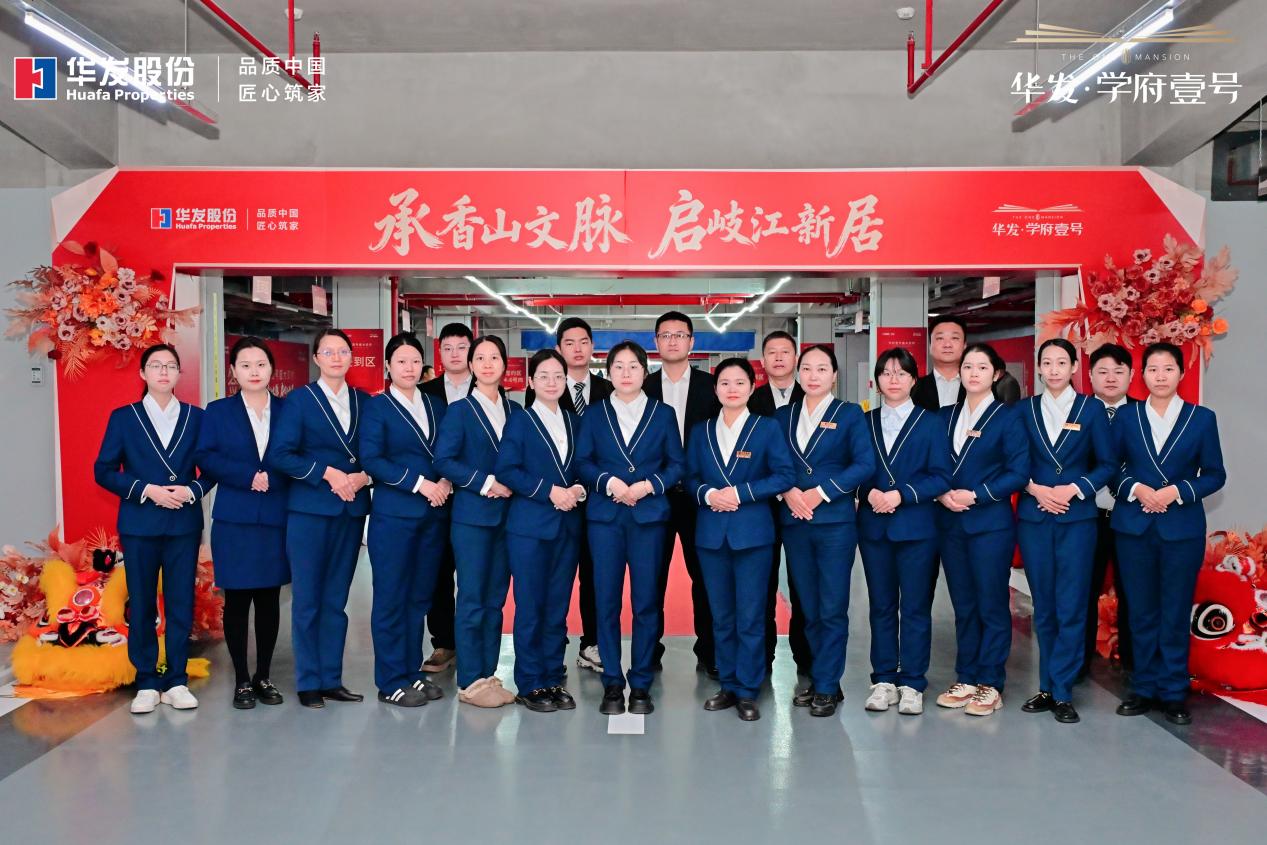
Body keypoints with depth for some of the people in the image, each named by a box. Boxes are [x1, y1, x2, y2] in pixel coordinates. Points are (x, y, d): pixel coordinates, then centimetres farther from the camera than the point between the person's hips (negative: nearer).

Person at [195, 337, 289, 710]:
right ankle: (242, 680, 14)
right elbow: (205, 458, -4)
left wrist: (270, 478, -14)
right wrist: (248, 477, -14)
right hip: (235, 519, -1)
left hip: (277, 518, 1)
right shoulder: (218, 411, 7)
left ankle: (263, 676, 19)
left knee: (269, 599, 7)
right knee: (237, 599, 3)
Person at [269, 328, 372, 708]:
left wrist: (363, 477, -9)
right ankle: (308, 683, 11)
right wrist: (327, 473, -15)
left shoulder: (364, 401, 10)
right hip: (309, 510, -3)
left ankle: (332, 679, 17)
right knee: (307, 600, 1)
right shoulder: (299, 399, 0)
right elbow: (279, 455, -8)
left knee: (336, 600, 9)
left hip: (351, 510, 4)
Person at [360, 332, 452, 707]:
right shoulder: (377, 407, -1)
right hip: (393, 513, -5)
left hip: (434, 514, 5)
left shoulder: (437, 406, 13)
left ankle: (413, 672, 19)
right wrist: (420, 483, -15)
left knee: (420, 596, 9)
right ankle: (391, 682, 7)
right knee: (391, 597, 0)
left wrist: (446, 482, -9)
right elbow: (371, 460, -10)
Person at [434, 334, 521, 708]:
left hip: (506, 515, 5)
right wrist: (486, 483, -14)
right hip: (472, 515, -5)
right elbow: (443, 461, -10)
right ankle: (470, 682, 5)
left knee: (495, 599, 8)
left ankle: (488, 674, 17)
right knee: (472, 600, -2)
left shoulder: (514, 410, 11)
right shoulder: (460, 410, -2)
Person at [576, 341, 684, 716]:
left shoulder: (663, 414, 8)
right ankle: (612, 684, 11)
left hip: (649, 516, 0)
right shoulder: (594, 415, 9)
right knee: (606, 600, 1)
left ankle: (641, 684, 10)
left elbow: (677, 464, 6)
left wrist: (648, 485, -10)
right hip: (604, 516, 1)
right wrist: (609, 482, -13)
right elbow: (582, 463, 4)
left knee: (646, 601, 0)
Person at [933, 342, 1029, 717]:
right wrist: (942, 494, -7)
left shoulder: (1007, 417, -1)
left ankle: (990, 684, 8)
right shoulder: (945, 416, 12)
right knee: (963, 605, 10)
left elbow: (1018, 471, -8)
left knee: (991, 604, 0)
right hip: (950, 522, 4)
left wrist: (975, 495, -14)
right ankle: (966, 679, 18)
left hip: (990, 523, -4)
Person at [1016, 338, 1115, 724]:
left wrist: (1073, 489, -12)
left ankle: (1061, 692, 5)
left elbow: (1107, 464, 1)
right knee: (1043, 606, 8)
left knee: (1071, 607, -3)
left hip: (1076, 517, -2)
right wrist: (1034, 488, -10)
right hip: (1033, 516, 2)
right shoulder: (1025, 409, 6)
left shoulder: (1091, 408, 2)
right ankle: (1048, 687, 17)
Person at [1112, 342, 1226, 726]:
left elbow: (1215, 474, 2)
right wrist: (1136, 489, -13)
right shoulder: (1126, 416, 5)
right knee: (1141, 611, 8)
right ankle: (1144, 687, 18)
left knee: (1176, 613, 4)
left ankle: (1174, 693, 14)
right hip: (1134, 526, 1)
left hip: (1182, 528, -1)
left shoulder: (1202, 418, 2)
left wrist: (1177, 491, -13)